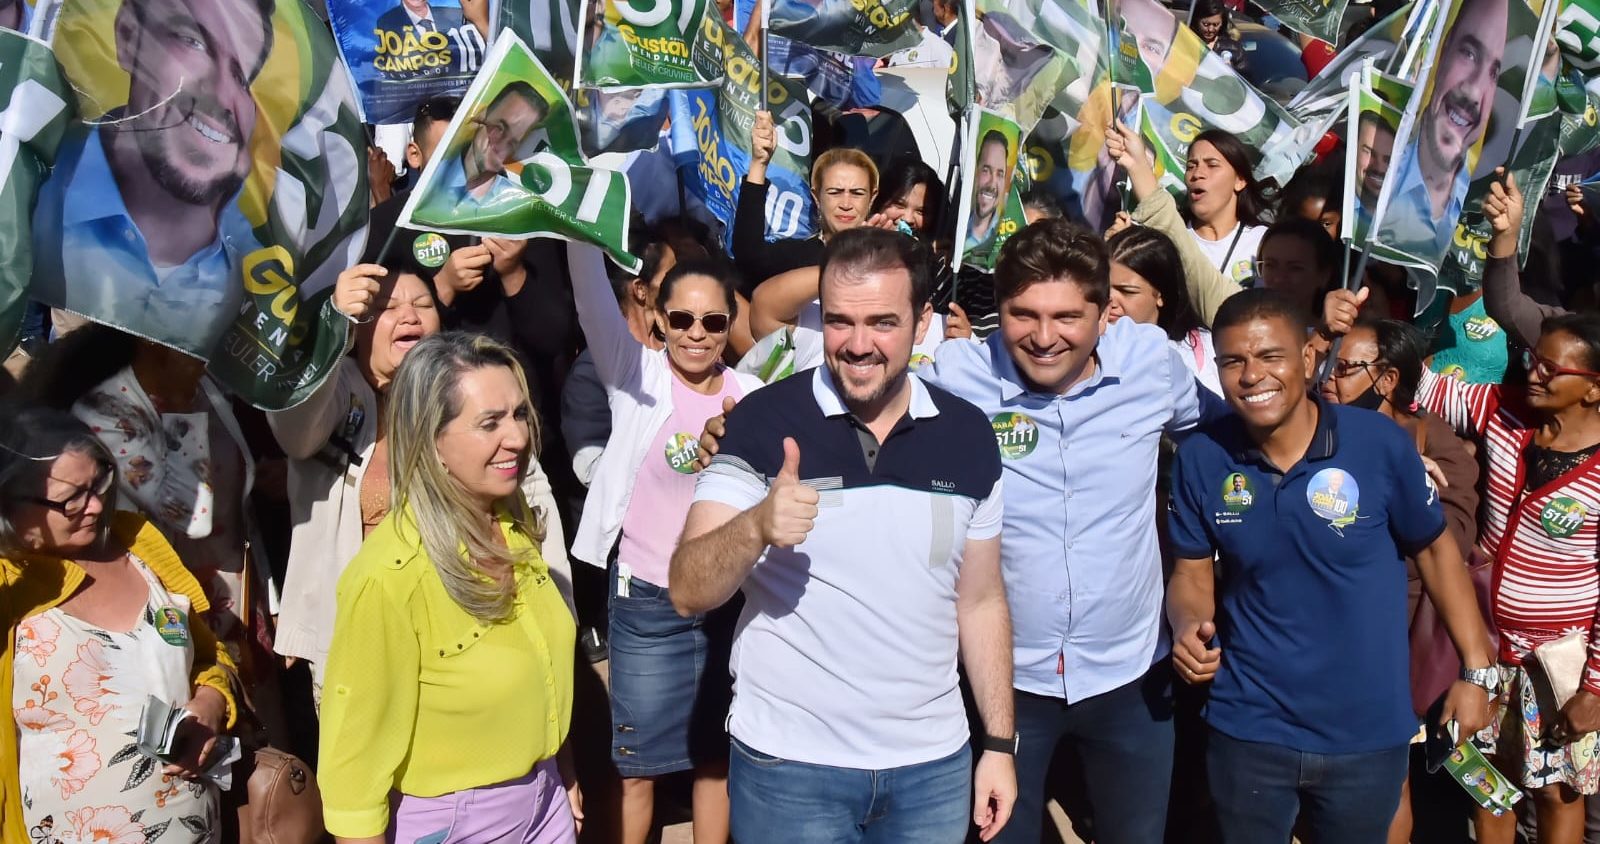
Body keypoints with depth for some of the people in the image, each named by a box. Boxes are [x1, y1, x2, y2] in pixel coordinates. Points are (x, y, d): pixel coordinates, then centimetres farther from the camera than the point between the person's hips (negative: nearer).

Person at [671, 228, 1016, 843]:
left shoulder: (968, 435, -1)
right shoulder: (762, 422, -12)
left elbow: (981, 601, 7)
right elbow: (688, 594, -15)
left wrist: (1000, 742, 6)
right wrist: (756, 526, -34)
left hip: (934, 765, 3)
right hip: (787, 766, -2)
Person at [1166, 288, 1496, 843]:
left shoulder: (1380, 444, -14)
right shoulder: (1200, 459, -10)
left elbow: (1434, 550, 0)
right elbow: (1193, 574, 2)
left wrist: (1476, 670, 1)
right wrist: (1189, 629, -19)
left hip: (1367, 732, 0)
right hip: (1246, 730, 1)